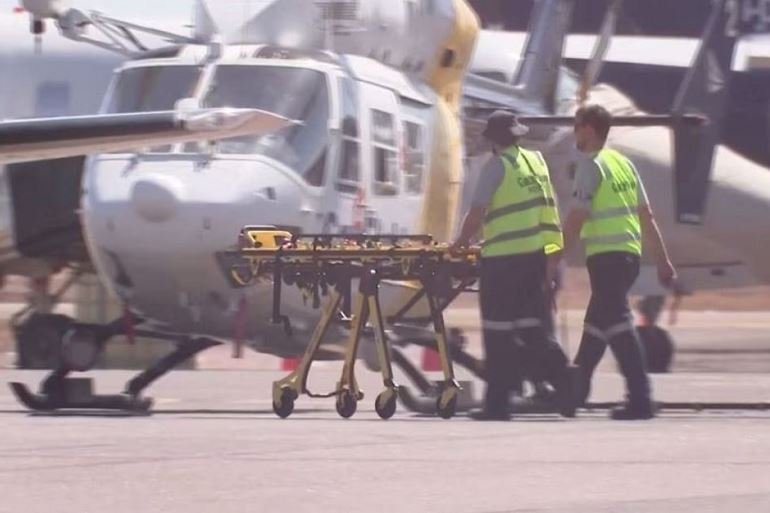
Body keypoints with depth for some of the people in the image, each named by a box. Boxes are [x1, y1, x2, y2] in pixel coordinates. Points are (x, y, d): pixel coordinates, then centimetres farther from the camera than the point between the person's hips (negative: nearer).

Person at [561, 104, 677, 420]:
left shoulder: (590, 165, -8)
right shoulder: (623, 163, 15)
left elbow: (576, 218, -14)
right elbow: (646, 216, 15)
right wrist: (662, 259, 17)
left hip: (606, 255, -8)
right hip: (630, 252, 8)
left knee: (618, 323, -10)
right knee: (596, 323, 19)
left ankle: (640, 399, -18)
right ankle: (576, 388, 31)